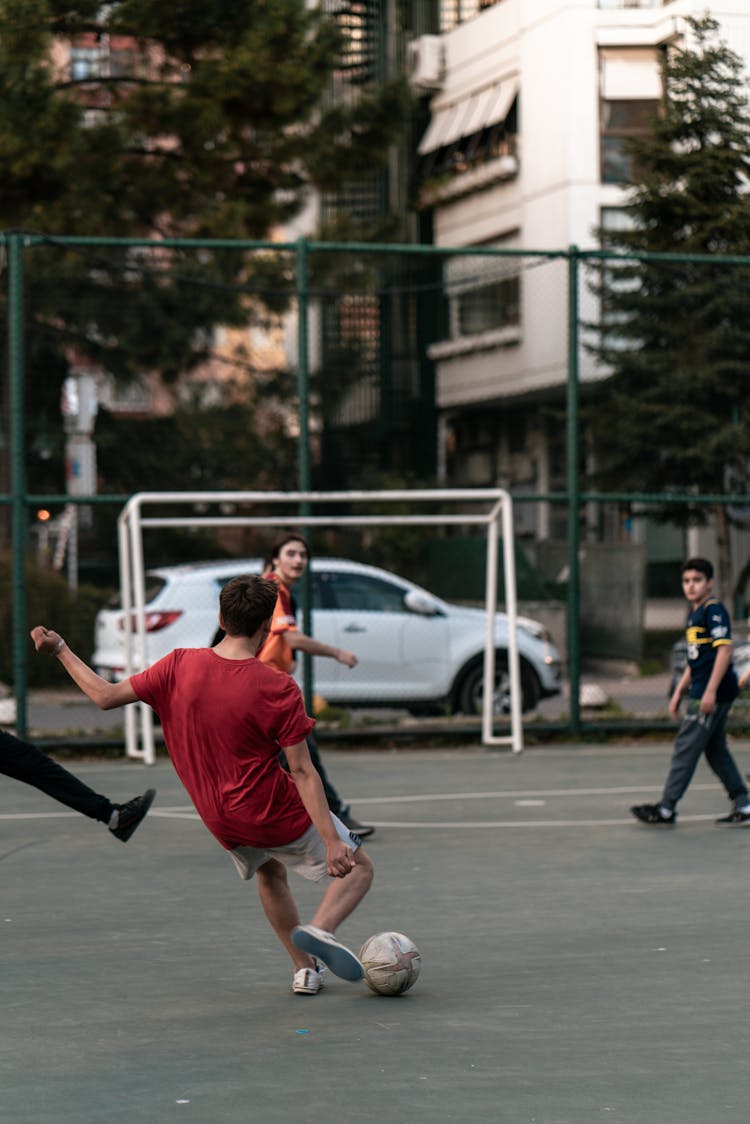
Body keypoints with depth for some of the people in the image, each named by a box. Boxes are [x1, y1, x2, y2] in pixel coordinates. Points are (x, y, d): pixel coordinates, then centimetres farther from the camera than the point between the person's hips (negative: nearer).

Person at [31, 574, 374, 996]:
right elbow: (303, 773, -20)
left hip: (221, 820, 5)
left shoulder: (179, 666, -9)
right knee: (359, 867, 9)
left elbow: (106, 696, -3)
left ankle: (305, 968, 28)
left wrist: (60, 649, 10)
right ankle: (320, 929, -19)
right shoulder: (279, 688, -19)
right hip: (279, 815, -5)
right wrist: (332, 842, -20)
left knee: (270, 872, 34)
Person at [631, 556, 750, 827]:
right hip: (701, 693, 10)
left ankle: (666, 809, -4)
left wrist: (710, 691, -24)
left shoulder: (714, 610, -12)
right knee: (716, 750, 12)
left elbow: (724, 649, -20)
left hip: (713, 695, -10)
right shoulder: (694, 613, 18)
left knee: (686, 748, -7)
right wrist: (679, 692, 24)